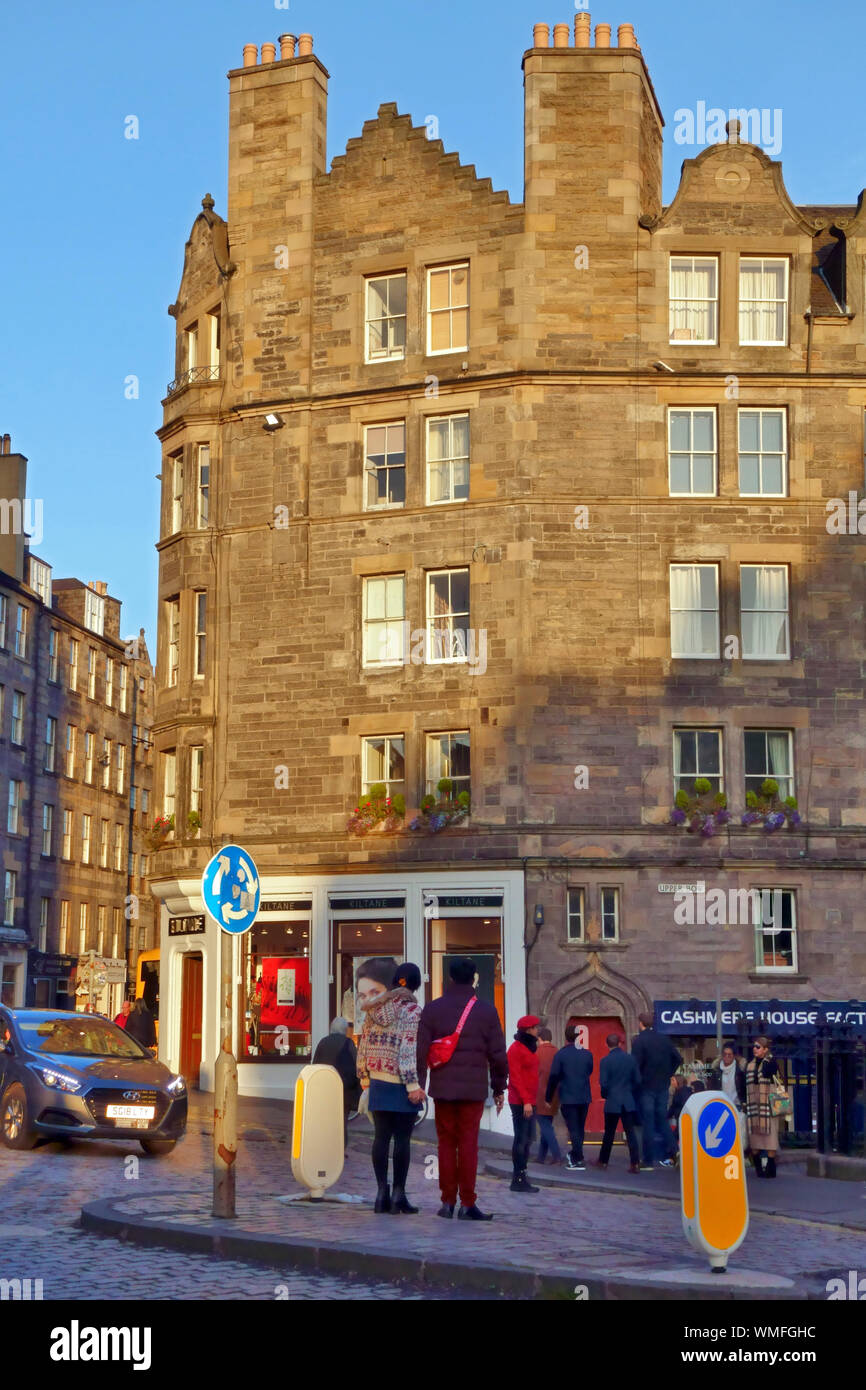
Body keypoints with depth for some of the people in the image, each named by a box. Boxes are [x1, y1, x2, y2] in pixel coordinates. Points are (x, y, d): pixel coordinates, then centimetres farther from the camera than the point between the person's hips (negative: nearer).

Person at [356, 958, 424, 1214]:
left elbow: (364, 1044, 12)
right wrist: (412, 1083, -17)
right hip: (401, 1084, -6)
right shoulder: (411, 1009, -11)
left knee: (381, 1136, 9)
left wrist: (364, 1076, 20)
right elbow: (409, 1048, -18)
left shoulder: (376, 1007, 8)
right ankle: (398, 1194, 0)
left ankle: (381, 1193, 10)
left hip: (378, 1082, 6)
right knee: (402, 1138, -1)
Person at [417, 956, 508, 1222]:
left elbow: (421, 1050, 0)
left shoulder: (432, 1009, 2)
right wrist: (499, 1088, 11)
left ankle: (448, 1201, 8)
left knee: (446, 1143, 8)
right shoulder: (487, 1011, 0)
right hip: (474, 1088, -1)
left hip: (442, 1088, 1)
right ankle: (467, 1204, 0)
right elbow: (498, 1055, 2)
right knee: (468, 1144, 1)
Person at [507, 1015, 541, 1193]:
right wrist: (526, 1101, -22)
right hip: (520, 1102, -9)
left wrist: (531, 1100, 16)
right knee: (521, 1139, -7)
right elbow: (515, 1078, -17)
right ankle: (518, 1180, -4)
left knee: (527, 1139, 12)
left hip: (529, 1101, 9)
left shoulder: (531, 1048, 17)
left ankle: (521, 1177, 18)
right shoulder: (516, 1049, -12)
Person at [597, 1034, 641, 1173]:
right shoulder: (631, 1058, -1)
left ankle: (603, 1160, 23)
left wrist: (605, 1095, 9)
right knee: (630, 1132, 3)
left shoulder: (605, 1061, -11)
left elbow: (603, 1083, -11)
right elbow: (637, 1080, 2)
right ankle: (635, 1163, -5)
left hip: (612, 1102, -2)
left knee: (609, 1132, 11)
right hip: (629, 1102, 2)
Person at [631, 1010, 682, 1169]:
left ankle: (648, 1161, 2)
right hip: (663, 1086, 5)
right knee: (662, 1120, 14)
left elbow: (635, 1065, -18)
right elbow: (678, 1059, 8)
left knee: (648, 1124, 0)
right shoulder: (664, 1039, 6)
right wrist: (667, 1074, 13)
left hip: (646, 1086, -5)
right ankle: (670, 1153, 6)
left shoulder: (639, 1041, -12)